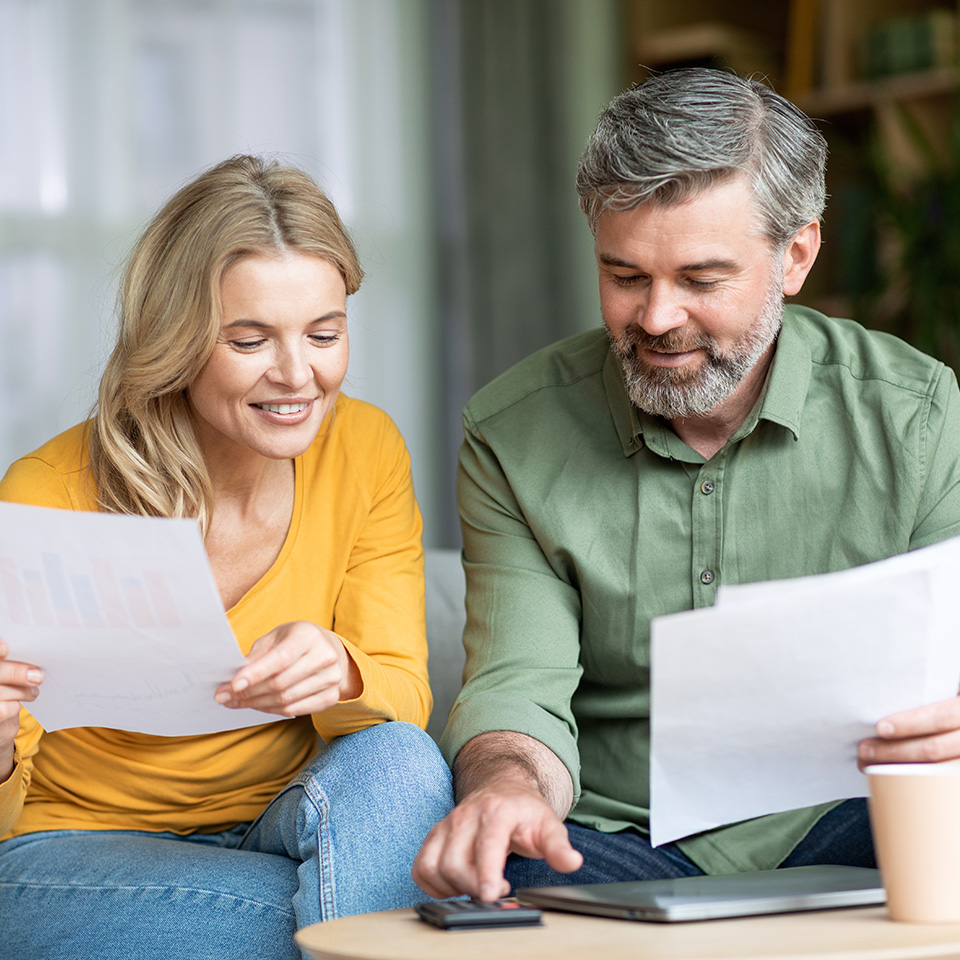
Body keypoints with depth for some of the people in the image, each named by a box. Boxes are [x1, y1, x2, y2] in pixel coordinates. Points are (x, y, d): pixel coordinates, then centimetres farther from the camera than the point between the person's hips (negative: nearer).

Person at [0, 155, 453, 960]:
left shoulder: (366, 450, -6)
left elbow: (403, 699, -9)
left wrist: (339, 676, -34)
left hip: (286, 822, 5)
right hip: (80, 854, -5)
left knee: (398, 767, -29)